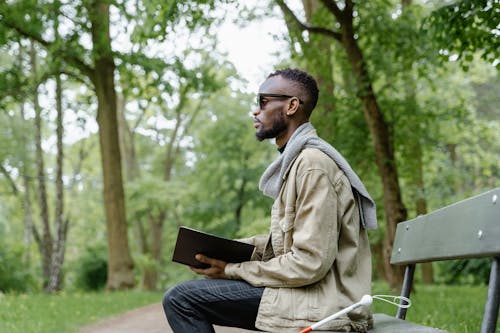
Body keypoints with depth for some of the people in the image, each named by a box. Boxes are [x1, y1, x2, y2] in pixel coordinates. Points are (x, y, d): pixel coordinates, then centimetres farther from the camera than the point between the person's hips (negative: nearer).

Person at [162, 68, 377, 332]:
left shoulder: (313, 163, -16)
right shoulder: (295, 160, 16)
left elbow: (310, 263, -22)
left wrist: (233, 270, -12)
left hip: (321, 300, -10)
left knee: (180, 299, -15)